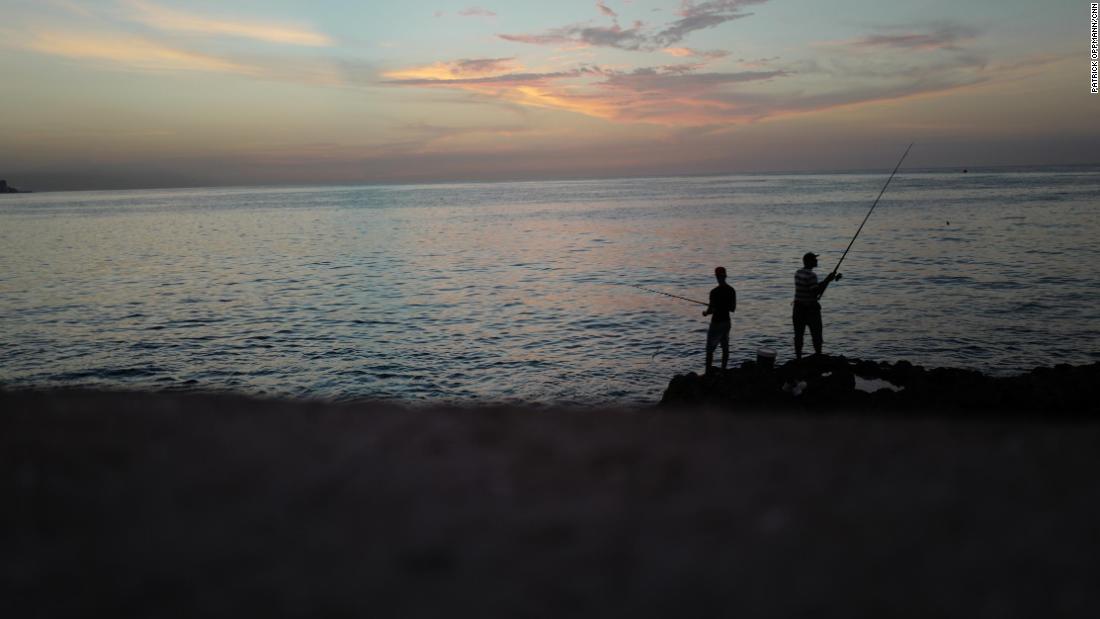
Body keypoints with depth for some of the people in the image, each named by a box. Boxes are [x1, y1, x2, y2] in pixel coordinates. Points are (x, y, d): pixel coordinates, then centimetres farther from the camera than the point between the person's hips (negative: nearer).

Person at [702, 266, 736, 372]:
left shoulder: (715, 292, -20)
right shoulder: (732, 290, 1)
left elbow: (711, 310, -19)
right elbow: (733, 309, 8)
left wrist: (705, 312, 1)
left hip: (716, 323, -7)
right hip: (727, 322, 7)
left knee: (710, 349, 1)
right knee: (725, 348, 15)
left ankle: (708, 373, 2)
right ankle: (723, 370, 23)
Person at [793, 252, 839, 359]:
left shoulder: (798, 273, 9)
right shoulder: (811, 275, -16)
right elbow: (816, 292, -19)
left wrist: (828, 279, 11)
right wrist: (827, 280, -13)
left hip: (798, 308, 7)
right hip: (810, 308, -7)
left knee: (798, 334, 6)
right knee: (816, 335, 3)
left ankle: (798, 358, 7)